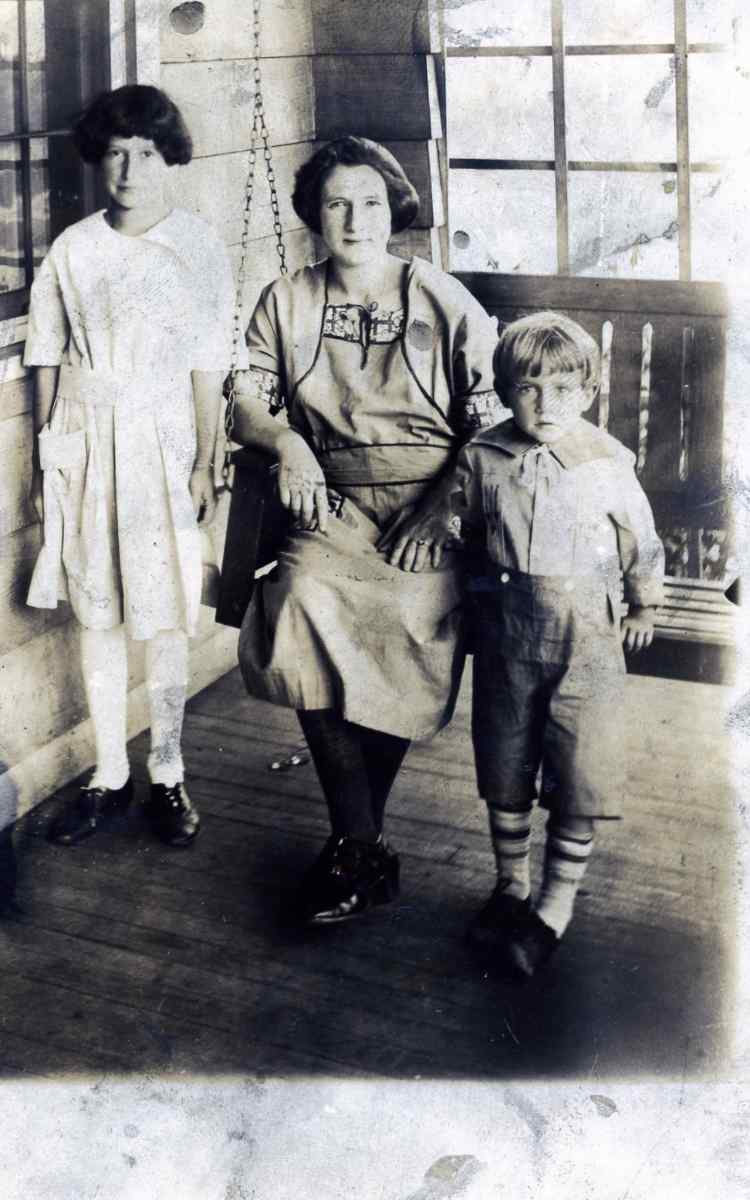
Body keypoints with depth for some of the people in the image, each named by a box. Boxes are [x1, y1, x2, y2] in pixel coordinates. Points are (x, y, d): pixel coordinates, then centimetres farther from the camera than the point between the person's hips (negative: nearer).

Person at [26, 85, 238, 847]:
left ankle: (167, 777, 18)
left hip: (163, 444, -2)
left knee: (165, 618, 4)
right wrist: (41, 457, 5)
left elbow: (207, 366, -2)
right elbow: (47, 358, 7)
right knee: (96, 613, 8)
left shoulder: (198, 248, -3)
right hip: (85, 443, 2)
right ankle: (109, 777, 20)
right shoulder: (73, 249, 2)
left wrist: (204, 464, -6)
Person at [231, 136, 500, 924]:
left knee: (407, 632, -19)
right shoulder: (287, 303, 9)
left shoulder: (443, 301, 1)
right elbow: (246, 406, 7)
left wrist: (437, 508, -13)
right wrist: (287, 441, -15)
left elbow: (491, 422, -1)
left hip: (429, 509, -1)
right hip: (334, 506, 1)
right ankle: (367, 851, -11)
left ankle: (349, 842, 4)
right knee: (301, 609, -23)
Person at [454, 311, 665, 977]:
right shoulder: (482, 459, -4)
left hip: (587, 640, -1)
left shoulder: (608, 465, -6)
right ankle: (510, 886, 31)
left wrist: (645, 606, 19)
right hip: (506, 639, 2)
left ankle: (557, 904, 17)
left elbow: (643, 541, 8)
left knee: (580, 775, 1)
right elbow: (463, 527, 12)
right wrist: (476, 593, 16)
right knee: (505, 772, 13)